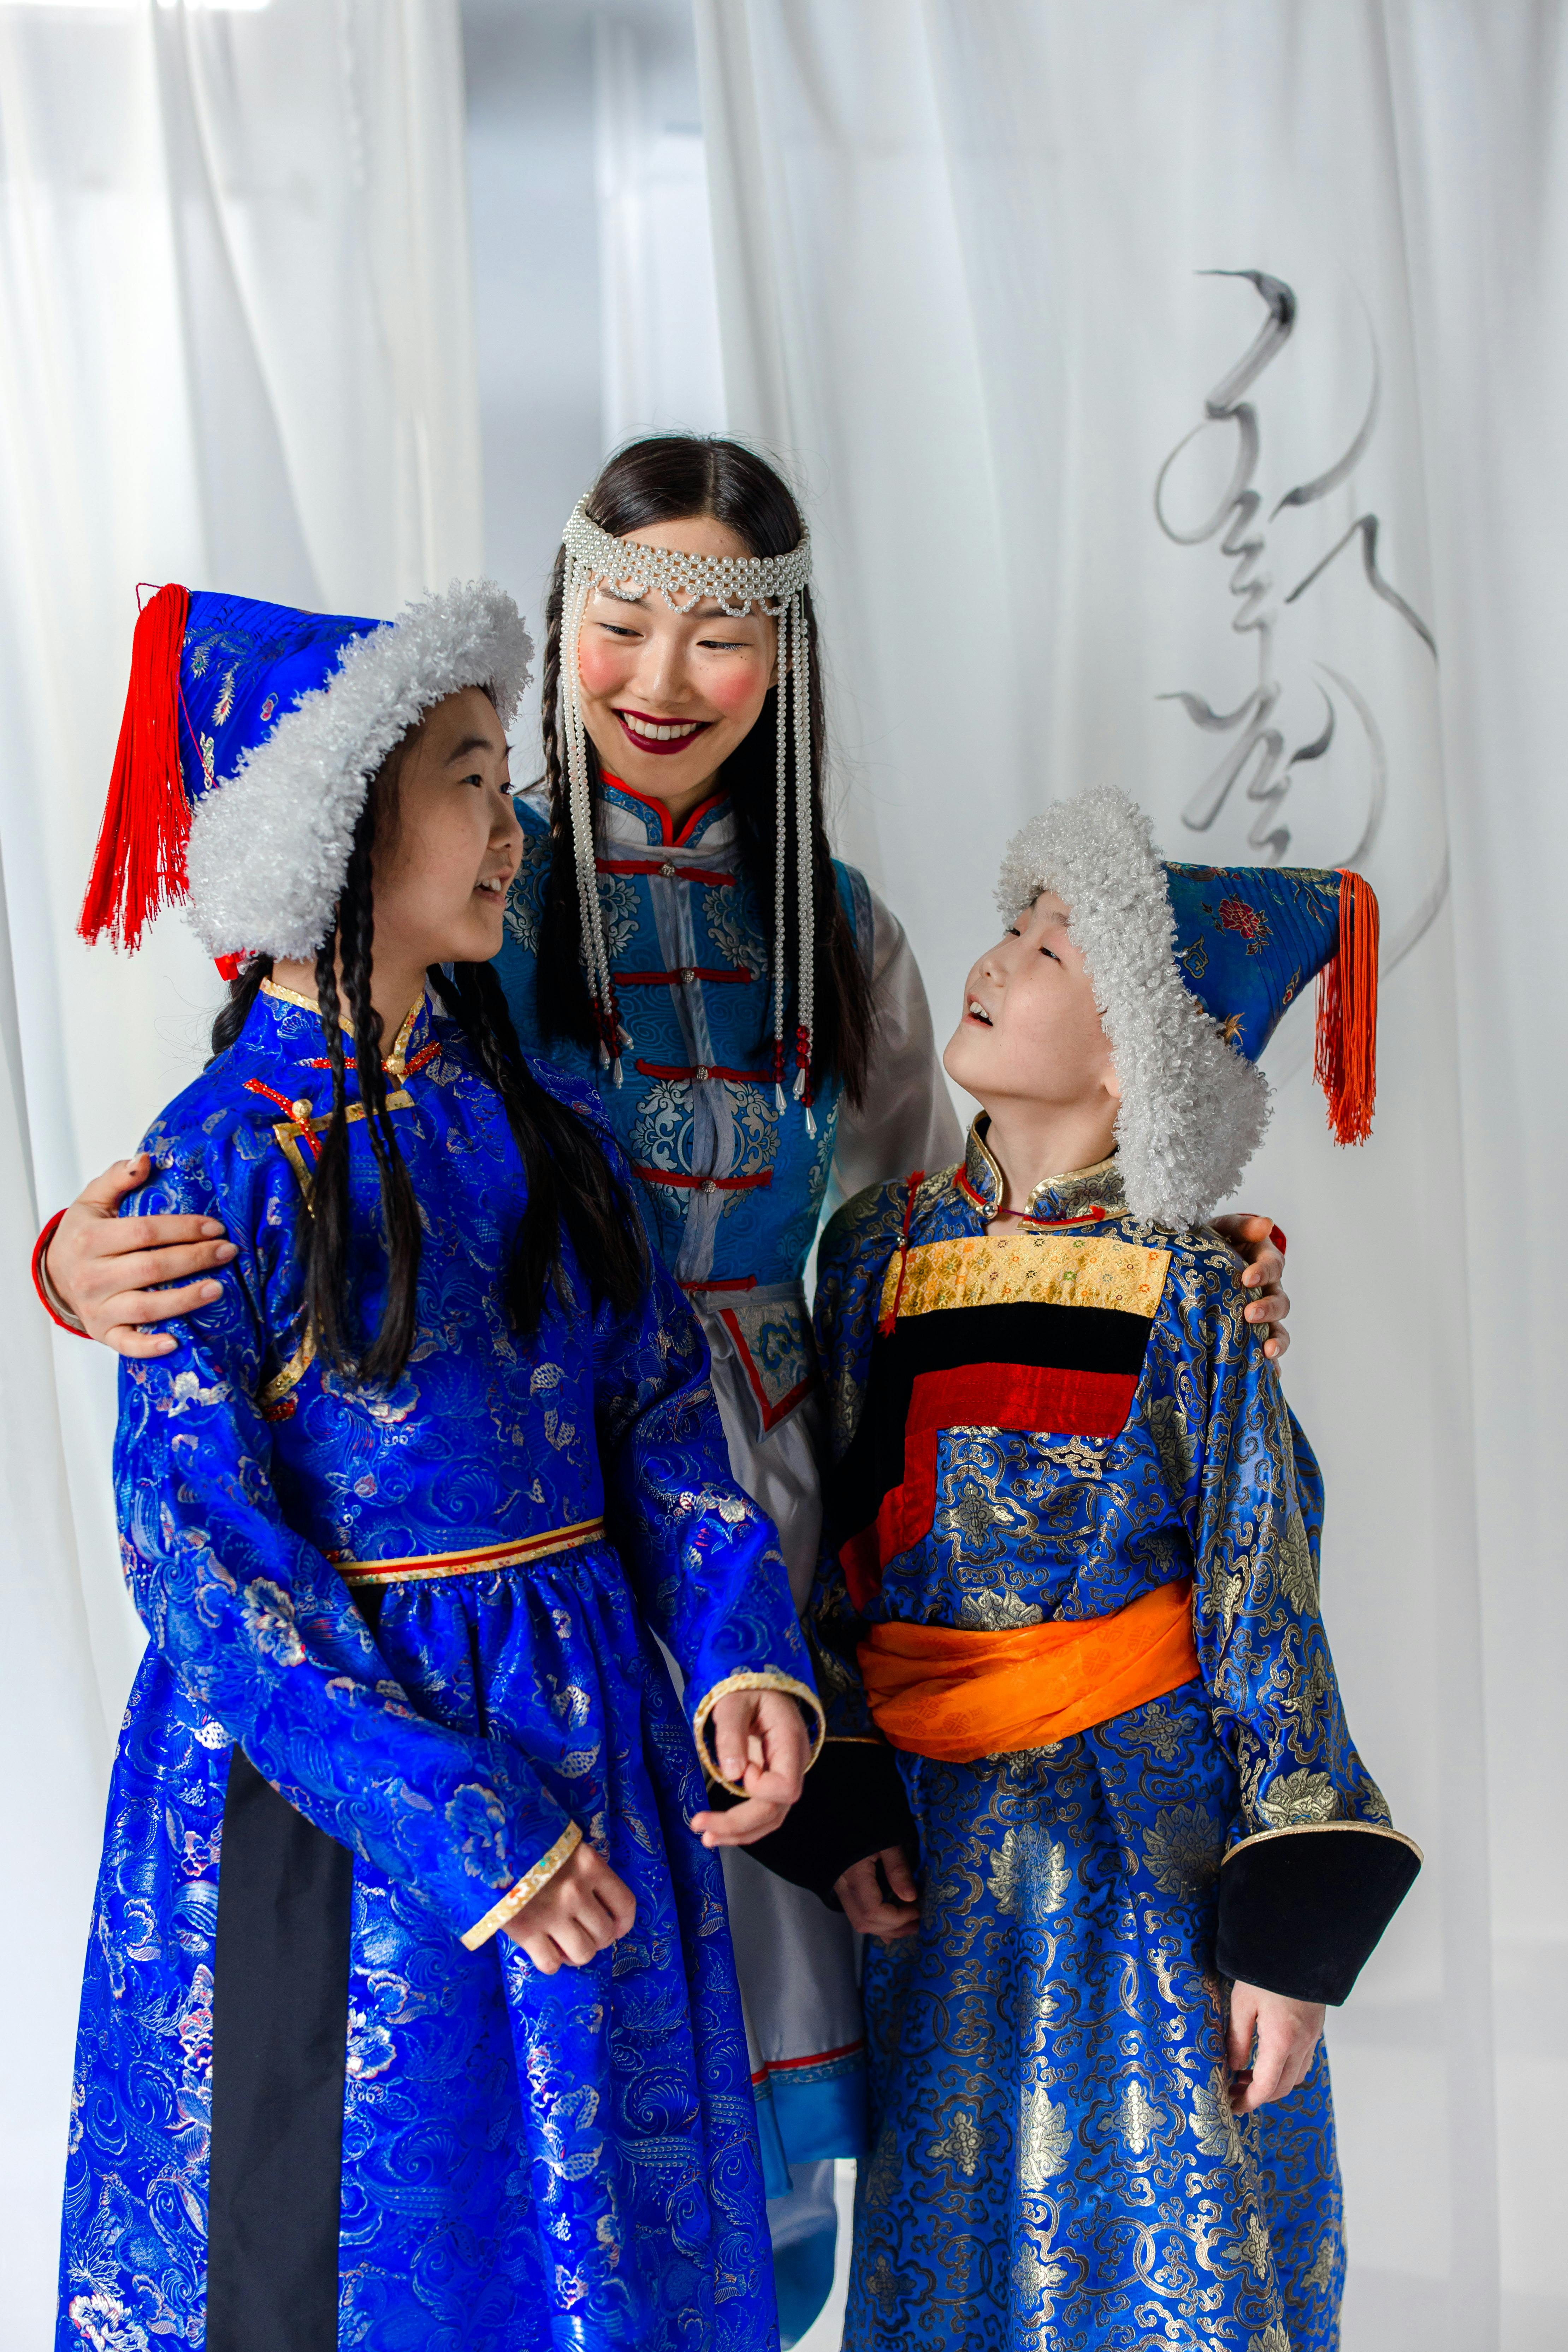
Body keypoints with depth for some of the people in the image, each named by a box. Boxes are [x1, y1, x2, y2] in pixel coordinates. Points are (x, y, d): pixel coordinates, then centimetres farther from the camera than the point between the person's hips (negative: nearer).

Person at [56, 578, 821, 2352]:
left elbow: (660, 1409, 6)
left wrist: (742, 1651, -10)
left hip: (586, 1735, 5)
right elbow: (195, 1545, -15)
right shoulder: (226, 1160, -13)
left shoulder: (541, 1113, 3)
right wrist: (452, 1819, -19)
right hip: (328, 1757, -5)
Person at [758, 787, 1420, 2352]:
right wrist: (844, 1806, 1)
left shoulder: (1181, 1292, -9)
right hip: (950, 1840, 3)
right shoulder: (879, 1247, 1)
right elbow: (832, 1547, 7)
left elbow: (1266, 1608, -7)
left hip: (1156, 1843, -3)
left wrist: (1292, 1926, -9)